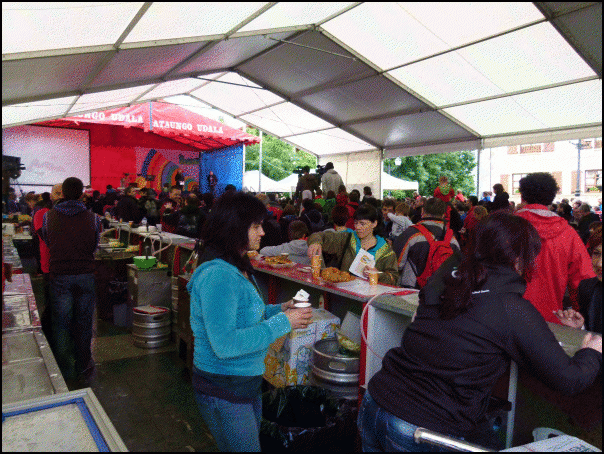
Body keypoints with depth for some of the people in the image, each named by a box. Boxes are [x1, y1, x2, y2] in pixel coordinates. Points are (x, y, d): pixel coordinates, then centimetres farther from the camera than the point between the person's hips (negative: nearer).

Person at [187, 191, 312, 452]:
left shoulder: (239, 268, 5)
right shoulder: (217, 276, -26)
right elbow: (224, 345, -30)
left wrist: (279, 309, 0)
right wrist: (282, 323, -24)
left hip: (247, 382, 9)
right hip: (224, 392, -9)